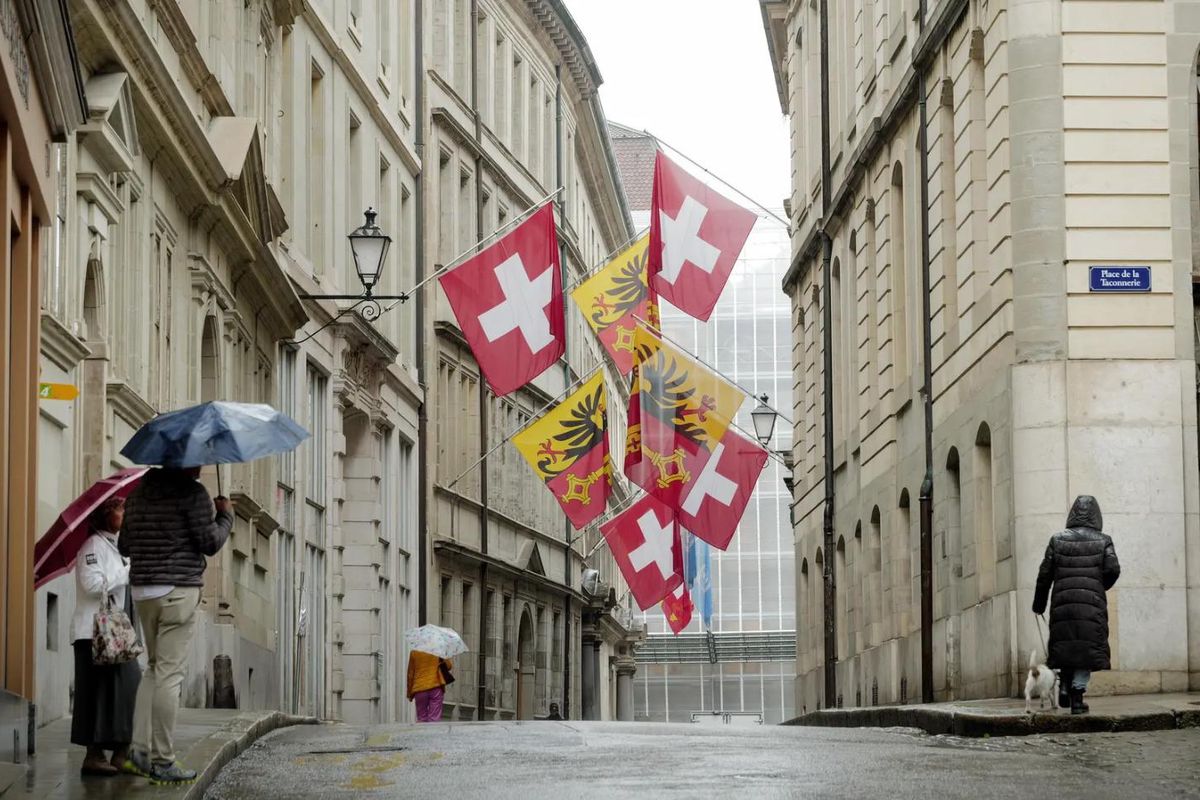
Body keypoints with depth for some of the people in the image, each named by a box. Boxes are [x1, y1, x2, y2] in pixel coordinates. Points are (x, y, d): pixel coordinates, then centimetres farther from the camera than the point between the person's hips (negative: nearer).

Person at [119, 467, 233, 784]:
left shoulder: (138, 493, 13)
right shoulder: (192, 492, -9)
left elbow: (125, 546, 19)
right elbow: (210, 543, -9)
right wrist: (225, 515, 8)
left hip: (142, 591, 7)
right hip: (179, 590, -7)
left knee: (154, 668, 16)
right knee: (169, 674, -5)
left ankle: (139, 749, 6)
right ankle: (162, 762, -4)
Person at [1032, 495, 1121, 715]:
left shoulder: (1057, 540, 7)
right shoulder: (1103, 542, 4)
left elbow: (1045, 575, 6)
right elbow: (1113, 570, -7)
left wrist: (1038, 605, 15)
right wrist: (1100, 587, 14)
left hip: (1063, 603, 2)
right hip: (1092, 604, -2)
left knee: (1066, 646, 15)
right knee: (1087, 649, 1)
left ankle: (1065, 689, 11)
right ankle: (1077, 695, -6)